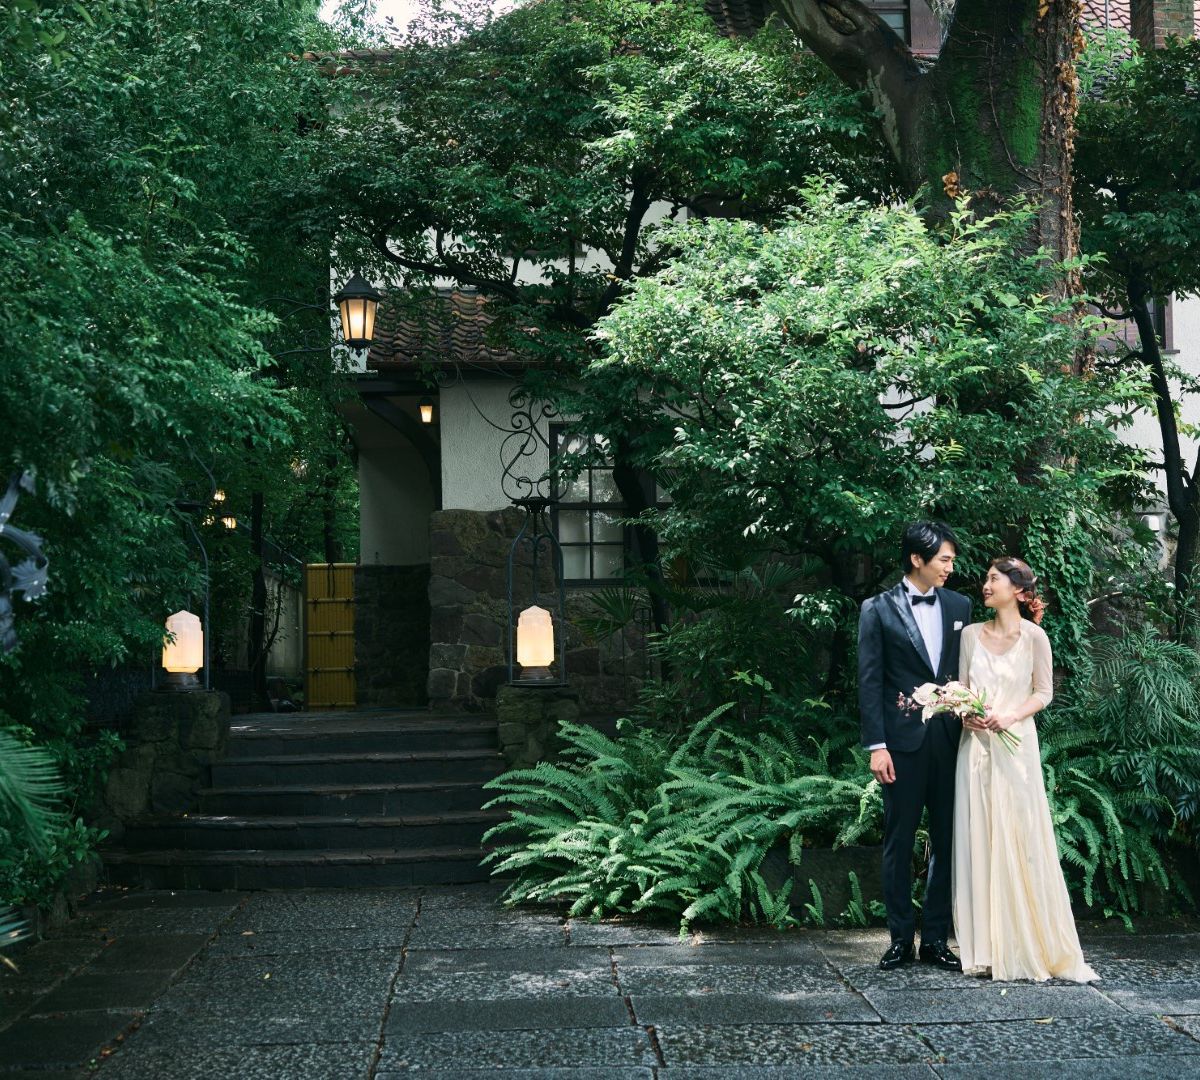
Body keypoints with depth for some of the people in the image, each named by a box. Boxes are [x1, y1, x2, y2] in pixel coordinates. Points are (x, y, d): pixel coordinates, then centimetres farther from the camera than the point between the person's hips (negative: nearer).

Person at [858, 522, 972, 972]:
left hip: (950, 740, 3)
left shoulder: (959, 606, 9)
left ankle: (936, 938, 16)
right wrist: (876, 746, -10)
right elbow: (869, 682, -4)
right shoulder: (879, 609, -2)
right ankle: (900, 938, 13)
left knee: (946, 841, 7)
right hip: (903, 742, -3)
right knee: (898, 842, 4)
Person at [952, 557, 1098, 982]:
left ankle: (1029, 946, 8)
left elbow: (1044, 692, 0)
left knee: (1020, 841, -3)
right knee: (978, 840, 3)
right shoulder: (971, 634, 9)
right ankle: (985, 948, 9)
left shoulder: (1034, 636, -2)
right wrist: (964, 714, -7)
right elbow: (960, 687, 13)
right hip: (975, 745, 4)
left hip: (1015, 746, -3)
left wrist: (1010, 716, -15)